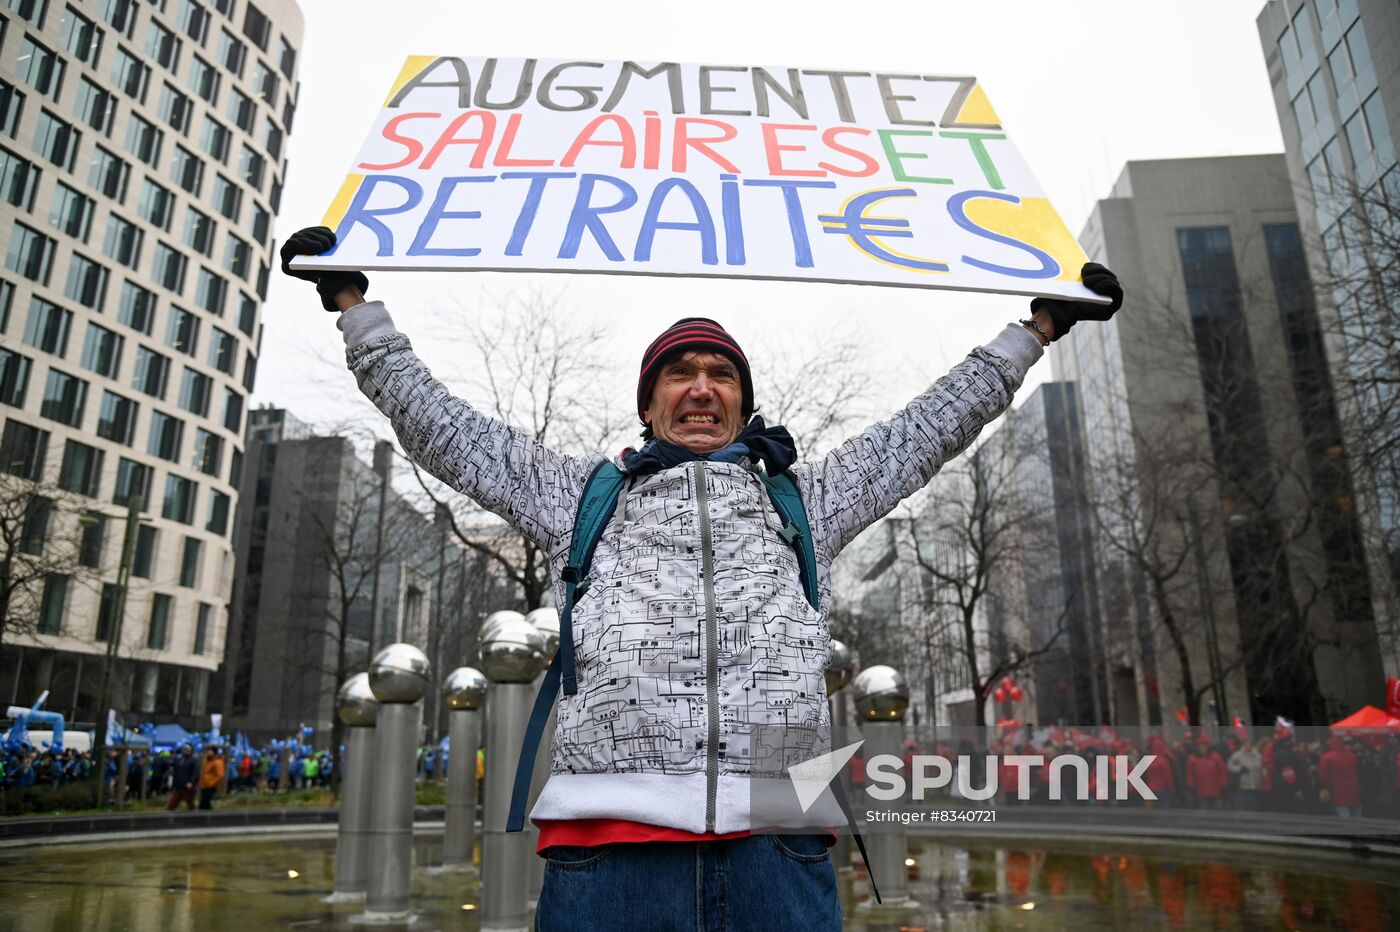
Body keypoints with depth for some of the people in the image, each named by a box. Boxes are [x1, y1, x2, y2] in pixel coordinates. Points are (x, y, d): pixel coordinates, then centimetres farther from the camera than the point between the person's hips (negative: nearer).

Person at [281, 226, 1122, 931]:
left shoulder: (803, 500, 25)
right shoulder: (585, 494, 23)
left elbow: (932, 428, 29)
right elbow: (439, 425, 26)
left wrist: (1033, 330, 32)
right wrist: (356, 306, 29)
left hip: (775, 843, 1)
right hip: (610, 834, 0)